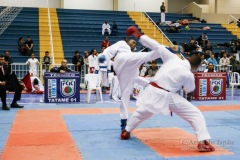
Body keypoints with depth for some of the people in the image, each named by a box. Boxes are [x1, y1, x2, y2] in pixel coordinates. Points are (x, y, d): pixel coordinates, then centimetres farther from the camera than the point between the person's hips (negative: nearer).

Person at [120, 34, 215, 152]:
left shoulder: (172, 58, 0)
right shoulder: (188, 75, -10)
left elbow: (156, 46, 3)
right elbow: (190, 90, 10)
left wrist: (139, 36, 11)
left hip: (152, 91, 5)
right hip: (166, 96, -5)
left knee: (142, 112, 31)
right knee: (195, 114, 1)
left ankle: (126, 132, 46)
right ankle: (202, 142, -10)